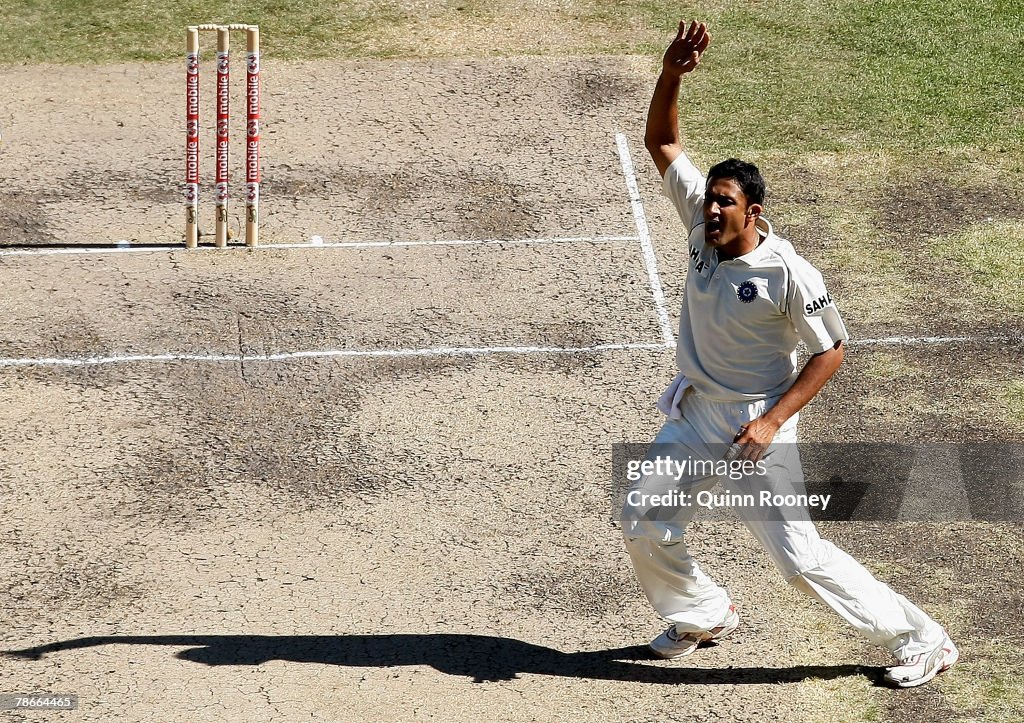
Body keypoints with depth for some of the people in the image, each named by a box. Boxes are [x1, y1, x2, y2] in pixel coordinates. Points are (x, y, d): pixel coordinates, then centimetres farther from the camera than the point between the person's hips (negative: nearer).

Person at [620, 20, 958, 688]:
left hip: (756, 424, -7)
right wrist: (671, 74, -20)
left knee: (799, 555, -9)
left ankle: (919, 640, 4)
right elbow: (662, 142, -3)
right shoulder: (704, 224, -6)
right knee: (644, 526, 8)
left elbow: (831, 350, -14)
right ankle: (704, 616, 35)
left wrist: (771, 423, -20)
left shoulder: (787, 272, -23)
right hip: (693, 414, 7)